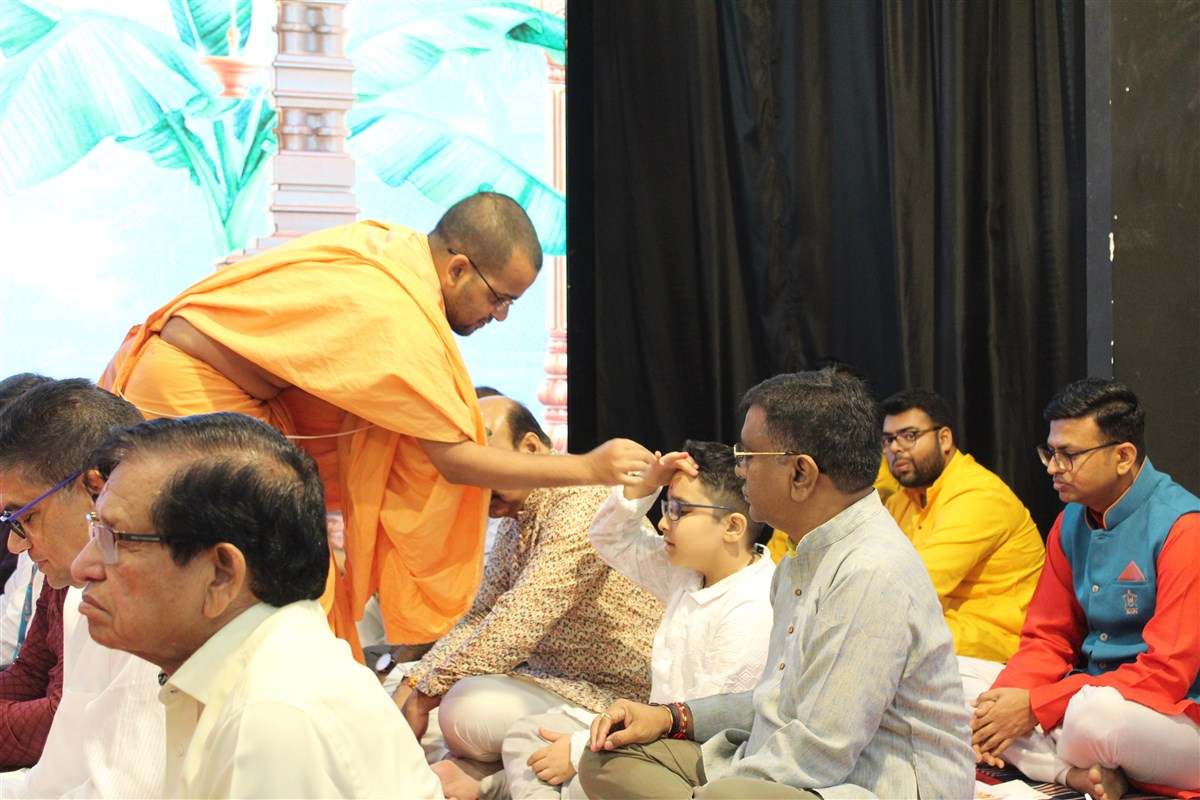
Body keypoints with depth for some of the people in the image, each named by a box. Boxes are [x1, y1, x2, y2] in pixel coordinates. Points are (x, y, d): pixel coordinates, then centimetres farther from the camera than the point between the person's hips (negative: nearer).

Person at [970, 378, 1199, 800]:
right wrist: (1003, 697, -13)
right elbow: (1048, 639, 10)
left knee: (1095, 710, -39)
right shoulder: (1072, 522, 7)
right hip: (1087, 696, 8)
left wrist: (1035, 705, -22)